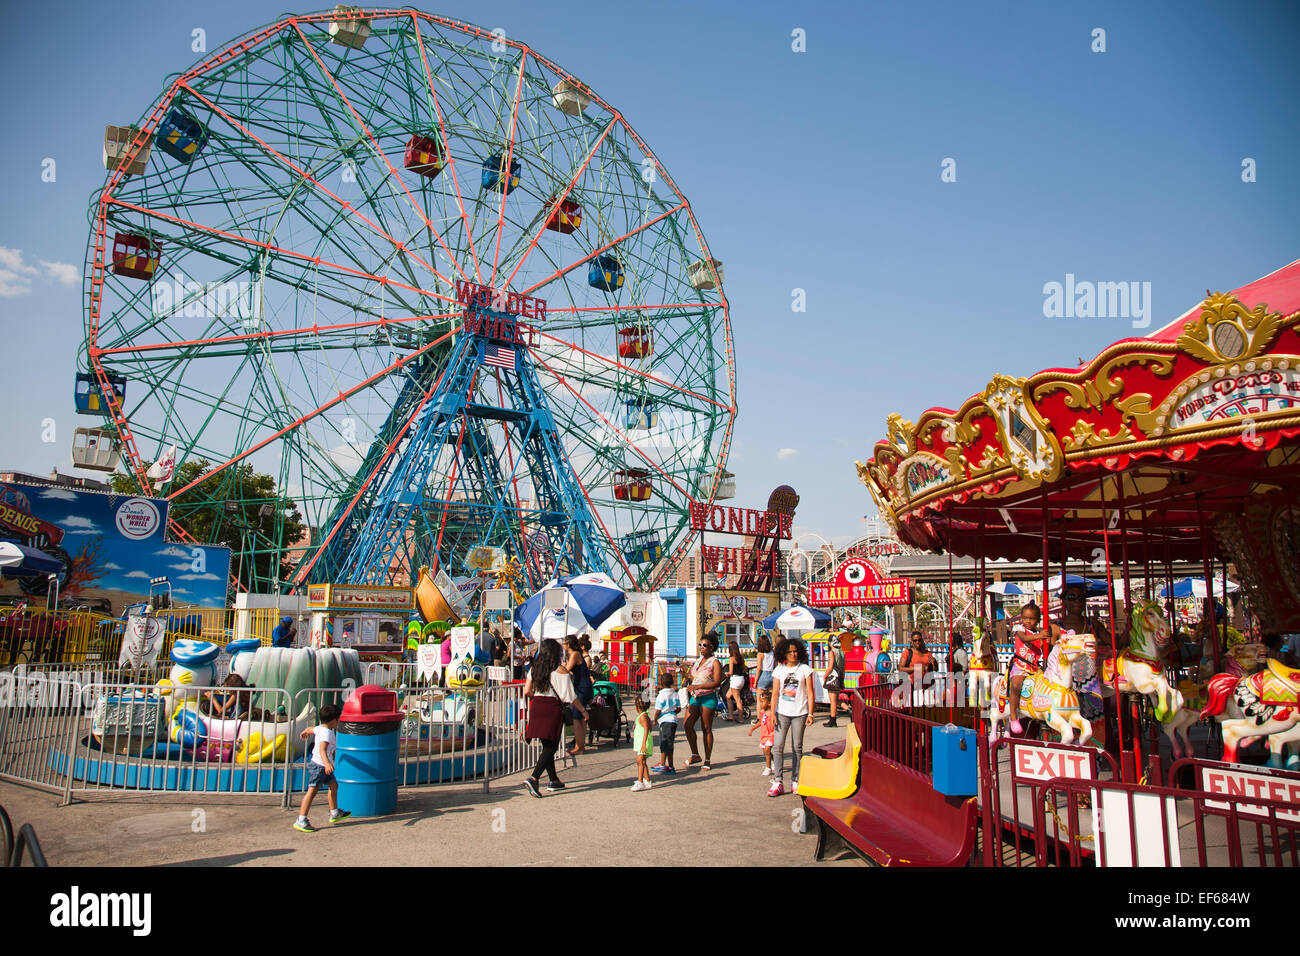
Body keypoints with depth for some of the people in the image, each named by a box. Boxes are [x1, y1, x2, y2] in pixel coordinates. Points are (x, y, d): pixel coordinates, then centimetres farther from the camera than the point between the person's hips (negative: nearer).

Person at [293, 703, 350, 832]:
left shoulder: (320, 728, 6)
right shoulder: (327, 733, -24)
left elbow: (311, 729, 30)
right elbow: (322, 750, -40)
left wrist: (305, 732, 53)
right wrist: (327, 763, -54)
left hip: (323, 767, 11)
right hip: (318, 766, -11)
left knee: (334, 785, 20)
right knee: (312, 791, -11)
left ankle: (334, 813, 34)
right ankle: (301, 820, -9)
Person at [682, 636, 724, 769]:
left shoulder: (715, 662, -5)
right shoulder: (697, 661, 16)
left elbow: (717, 682, -15)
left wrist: (697, 686, -20)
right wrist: (687, 677, 1)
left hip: (708, 698, -6)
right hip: (694, 697, 6)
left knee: (707, 729, -1)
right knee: (687, 725, -2)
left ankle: (707, 761, 9)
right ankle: (695, 755, 13)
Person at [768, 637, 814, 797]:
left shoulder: (805, 669, 1)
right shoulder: (778, 670, 6)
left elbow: (810, 693, 1)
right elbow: (775, 693, 5)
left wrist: (810, 714, -4)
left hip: (800, 713, -1)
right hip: (782, 713, 1)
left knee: (797, 747, 5)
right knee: (777, 746, -6)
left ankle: (796, 781, 13)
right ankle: (778, 782, -3)